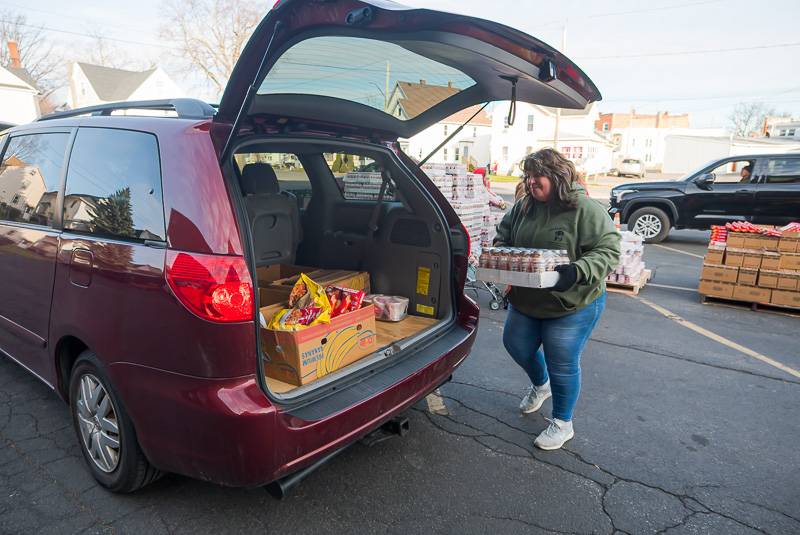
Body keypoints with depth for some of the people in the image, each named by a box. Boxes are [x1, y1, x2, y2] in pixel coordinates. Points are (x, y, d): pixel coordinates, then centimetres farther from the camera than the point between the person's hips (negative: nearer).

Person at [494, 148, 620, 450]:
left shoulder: (585, 210, -18)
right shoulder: (524, 207, 0)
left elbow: (608, 251, -20)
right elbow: (503, 234, 12)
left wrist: (577, 272, -36)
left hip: (573, 304, -6)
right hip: (526, 301, 7)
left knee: (562, 365, 4)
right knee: (516, 345, 20)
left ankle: (562, 424, 29)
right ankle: (540, 385, 52)